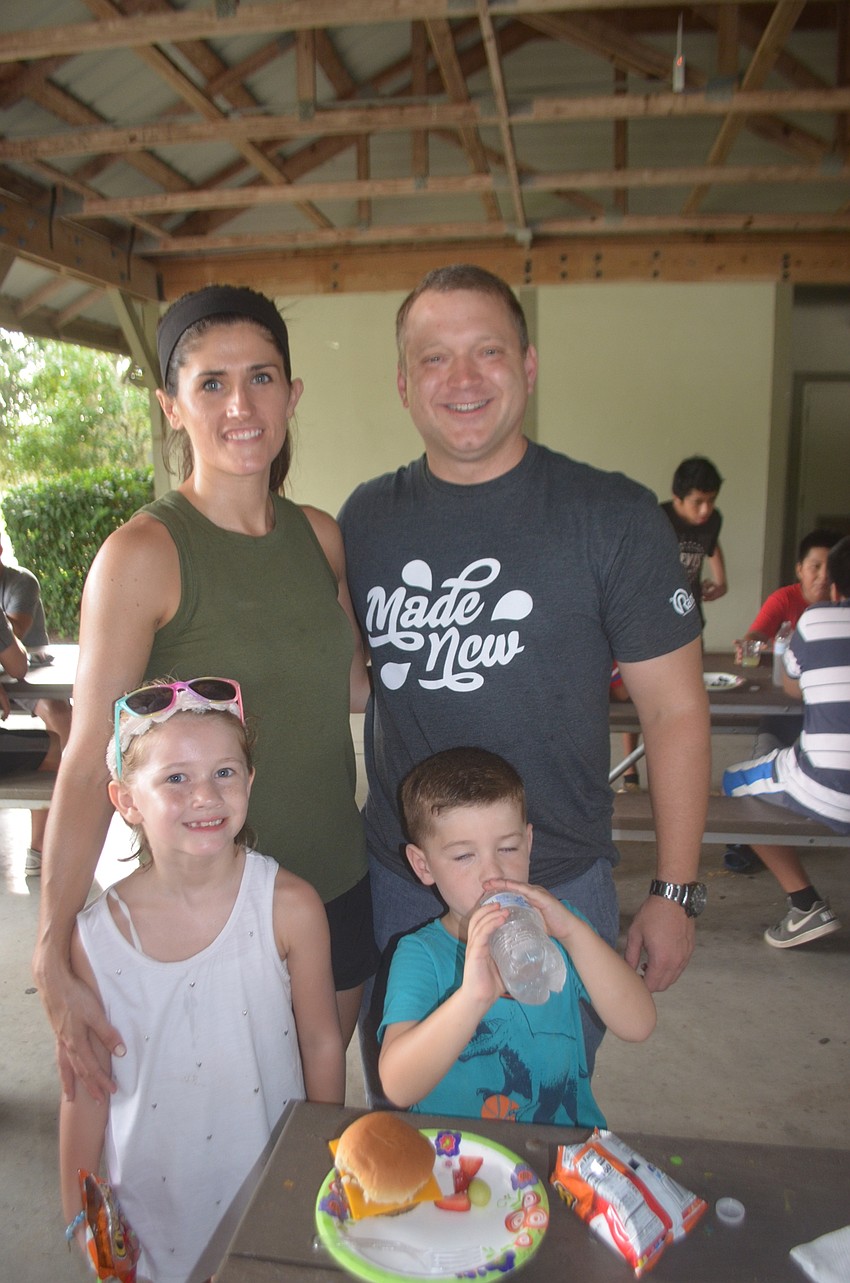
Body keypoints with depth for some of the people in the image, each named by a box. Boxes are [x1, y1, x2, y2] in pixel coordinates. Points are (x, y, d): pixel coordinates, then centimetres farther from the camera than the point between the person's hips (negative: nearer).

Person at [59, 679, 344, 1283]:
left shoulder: (290, 906, -21)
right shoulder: (96, 935, -16)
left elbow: (322, 1043, -8)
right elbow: (87, 1090, -4)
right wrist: (80, 1216, 4)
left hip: (271, 1187, 0)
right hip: (149, 1195, 1)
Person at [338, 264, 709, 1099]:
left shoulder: (612, 517, -11)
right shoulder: (366, 518, 0)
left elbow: (674, 709, -7)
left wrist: (673, 891, -7)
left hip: (557, 893, -3)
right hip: (397, 888, 3)